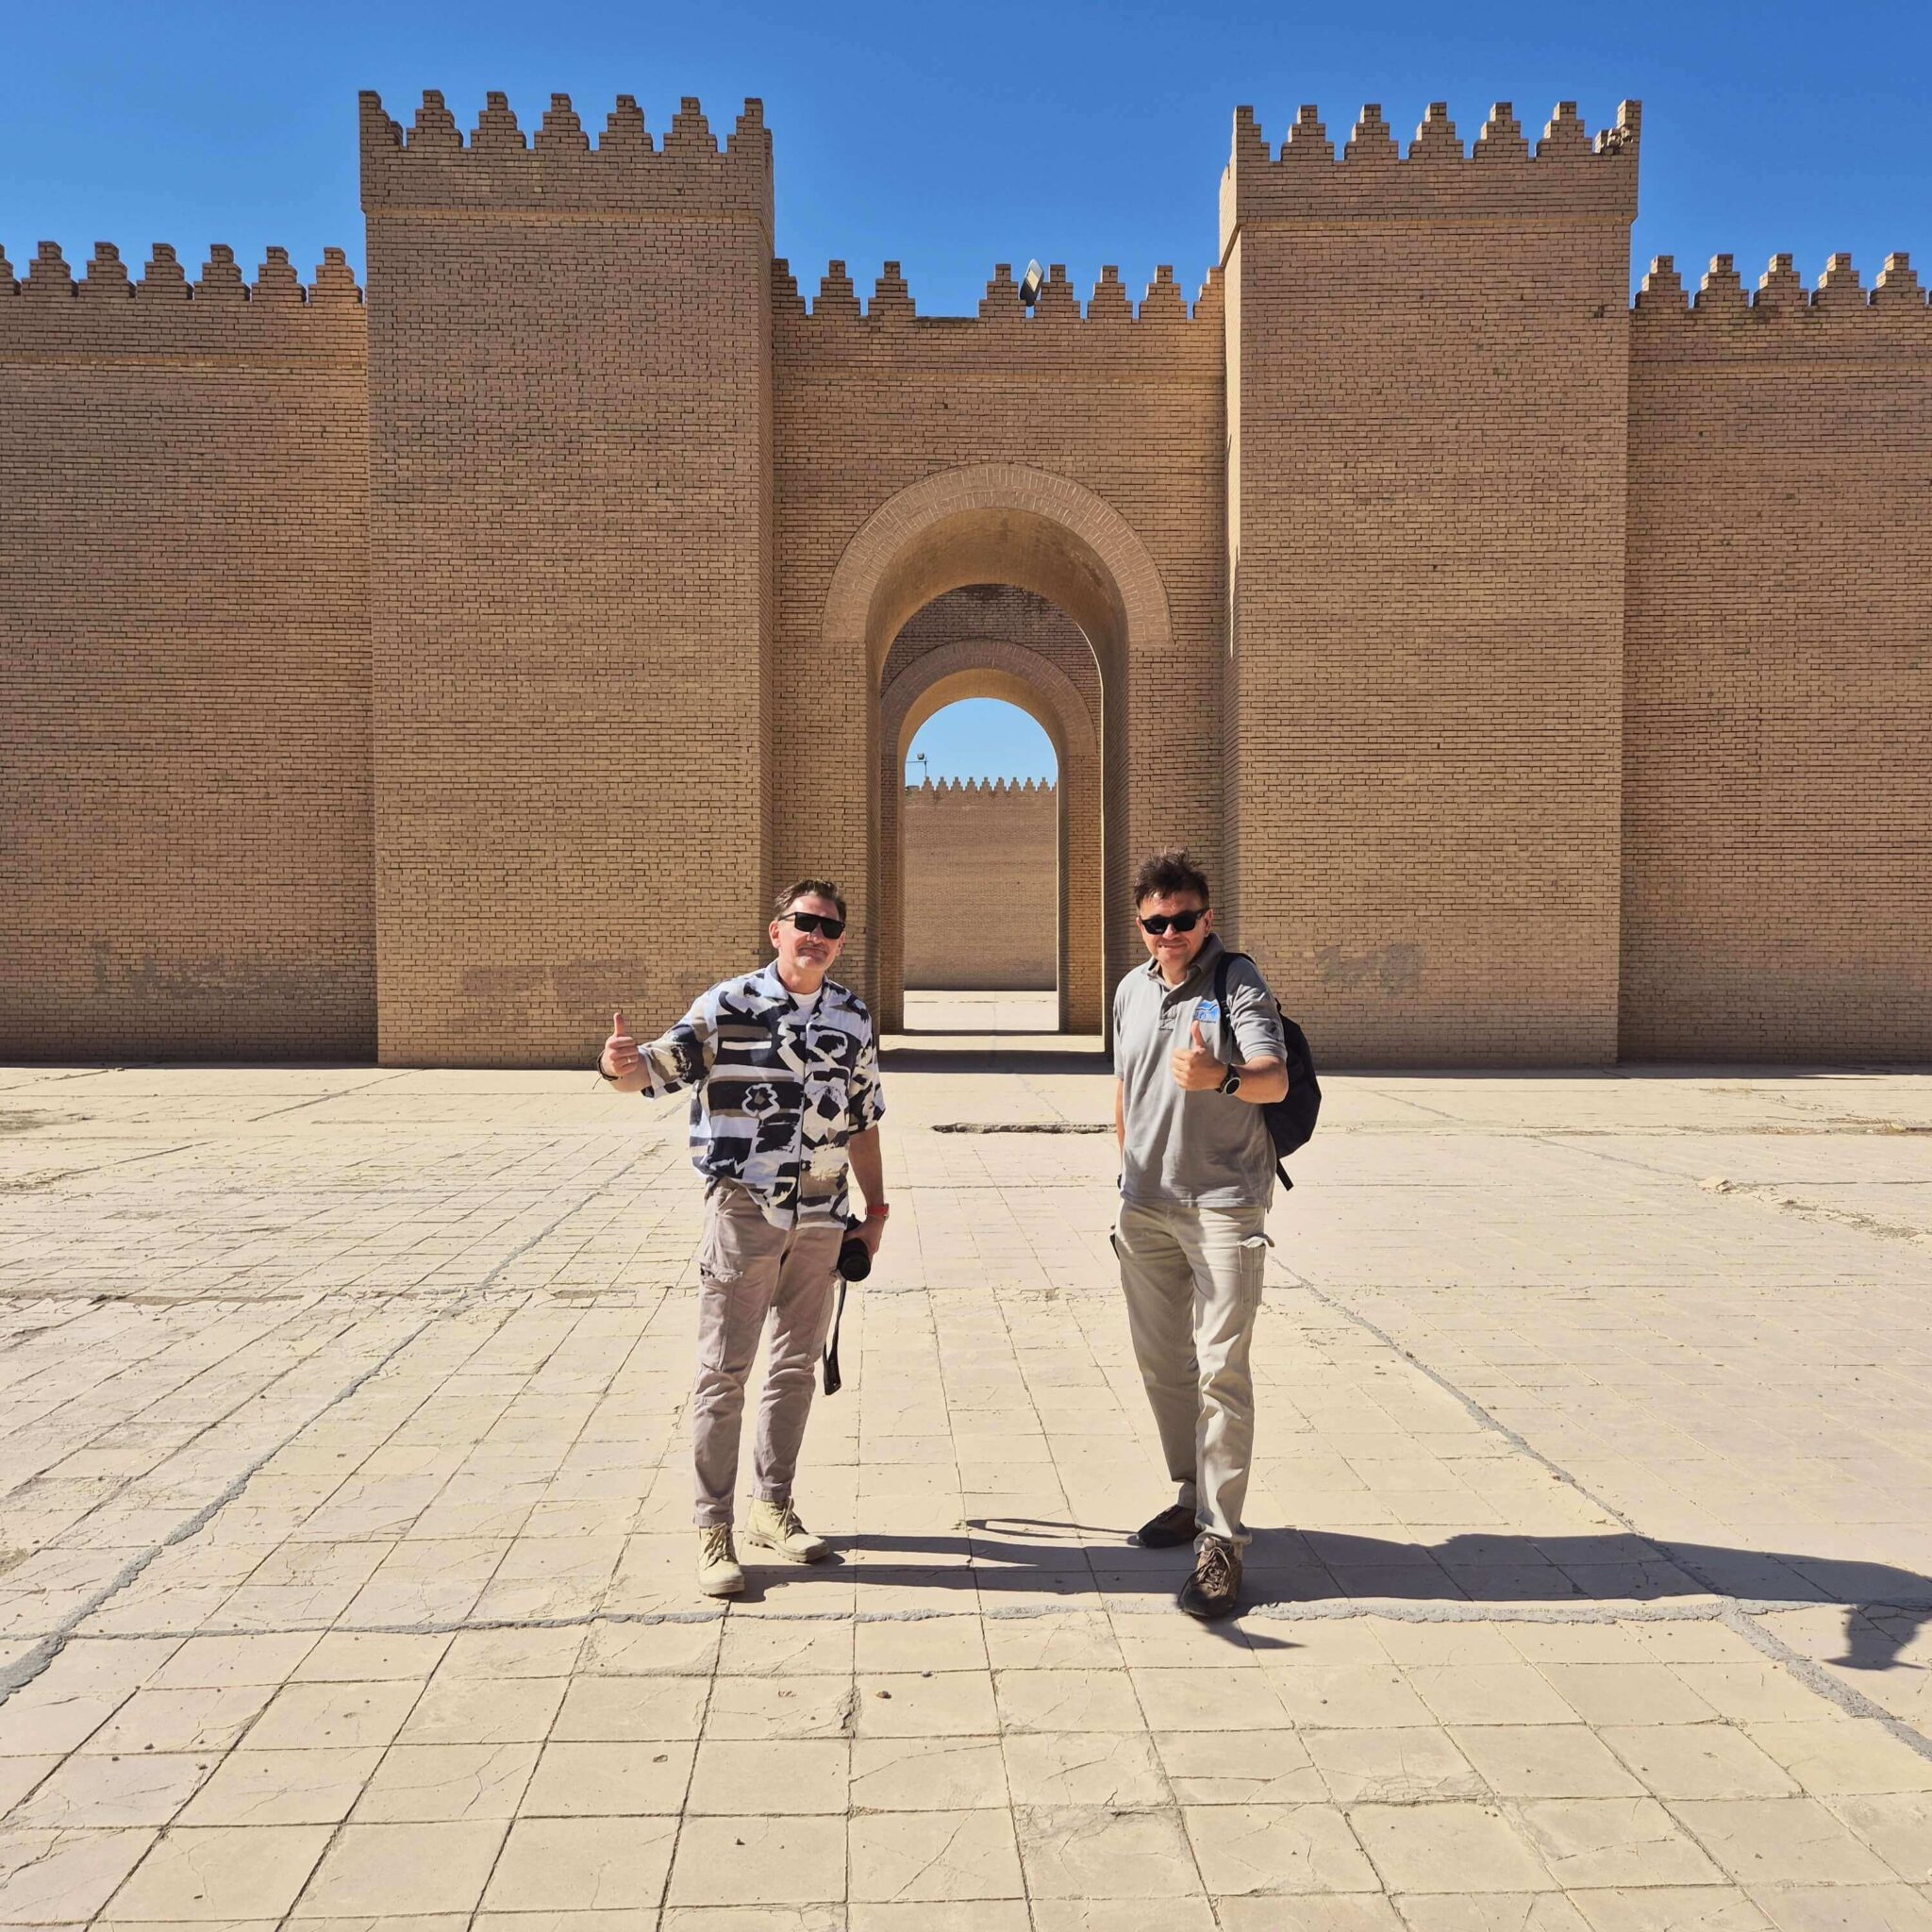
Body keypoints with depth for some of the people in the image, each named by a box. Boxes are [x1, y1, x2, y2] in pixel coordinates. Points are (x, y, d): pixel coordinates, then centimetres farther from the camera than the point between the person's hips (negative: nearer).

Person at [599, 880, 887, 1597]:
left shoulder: (855, 1019, 7)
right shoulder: (728, 1006, -8)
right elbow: (662, 1064, -20)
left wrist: (876, 1207, 16)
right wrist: (622, 1065, -43)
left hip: (820, 1219, 5)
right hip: (743, 1211, -5)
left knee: (797, 1367, 15)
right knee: (723, 1372, -1)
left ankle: (772, 1506, 30)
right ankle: (712, 1530, 9)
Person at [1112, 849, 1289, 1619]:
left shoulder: (1239, 983, -9)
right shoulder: (1131, 991, 10)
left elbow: (1276, 1079, -24)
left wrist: (1222, 1078, -44)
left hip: (1223, 1204, -6)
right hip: (1145, 1206, 7)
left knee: (1221, 1369, -11)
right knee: (1161, 1361, 15)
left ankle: (1220, 1540, -7)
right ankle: (1194, 1495, 32)